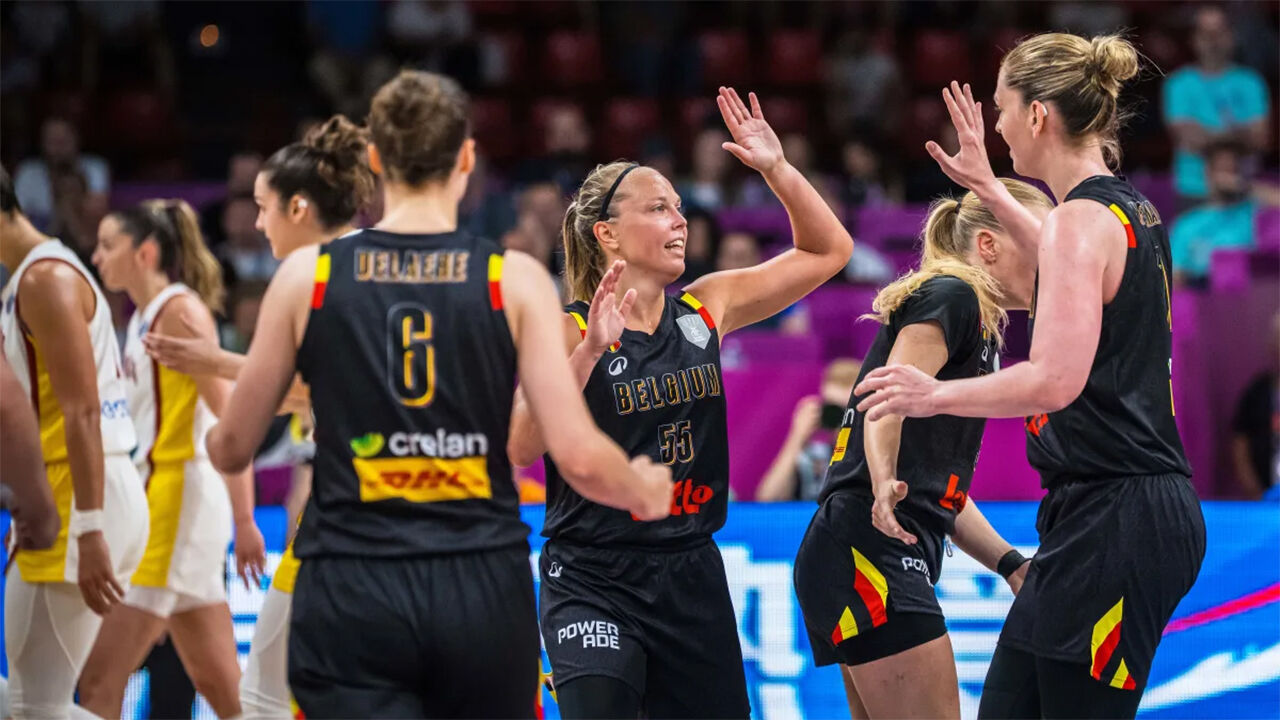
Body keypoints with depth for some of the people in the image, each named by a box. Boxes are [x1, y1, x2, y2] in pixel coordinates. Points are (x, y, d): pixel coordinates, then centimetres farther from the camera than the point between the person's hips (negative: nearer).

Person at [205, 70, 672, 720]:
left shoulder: (307, 275, 1)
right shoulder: (514, 280, -2)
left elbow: (232, 448, 9)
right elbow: (580, 456, -7)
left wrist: (211, 439, 34)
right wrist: (645, 492, 15)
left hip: (351, 593, -1)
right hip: (483, 590, 1)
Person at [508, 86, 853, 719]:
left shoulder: (706, 308, 5)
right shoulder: (566, 330, -9)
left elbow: (828, 250, 12)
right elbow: (520, 447, -23)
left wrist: (776, 169, 0)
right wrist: (588, 351, -30)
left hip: (692, 575, 5)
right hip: (594, 579, -5)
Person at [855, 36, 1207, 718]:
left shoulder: (1082, 219, -14)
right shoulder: (1131, 211, 14)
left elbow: (1055, 379, -25)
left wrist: (936, 394, -12)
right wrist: (987, 190, 45)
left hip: (1111, 520, -10)